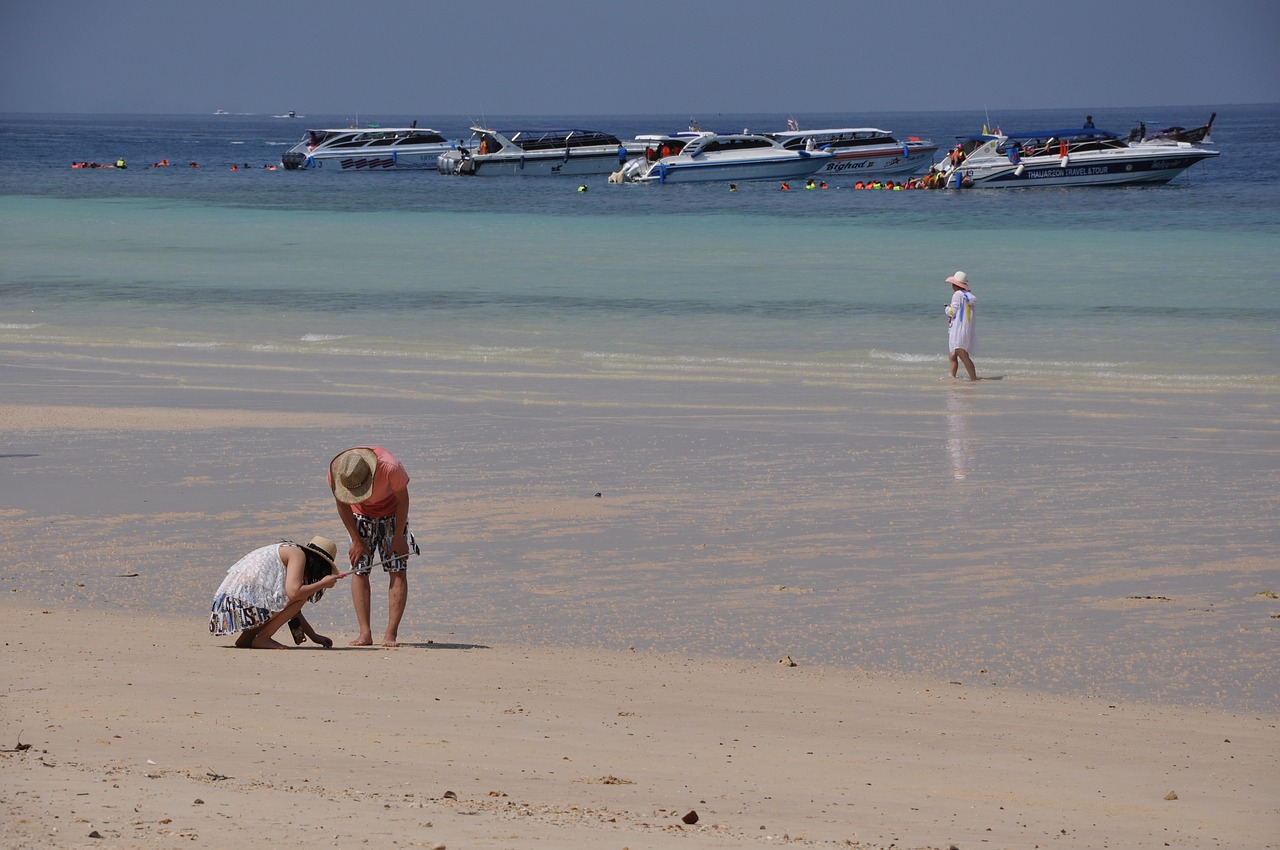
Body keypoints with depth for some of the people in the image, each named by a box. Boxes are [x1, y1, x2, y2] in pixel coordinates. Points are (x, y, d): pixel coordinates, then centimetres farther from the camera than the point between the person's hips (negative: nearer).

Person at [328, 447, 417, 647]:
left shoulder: (390, 468, -38)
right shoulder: (335, 474, -29)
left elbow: (403, 500, -20)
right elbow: (343, 506, -10)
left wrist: (398, 539, -15)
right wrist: (356, 541, -9)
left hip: (392, 514, -2)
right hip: (361, 516, 2)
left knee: (398, 572, -11)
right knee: (359, 571, -8)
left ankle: (390, 635, -12)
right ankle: (365, 633, -8)